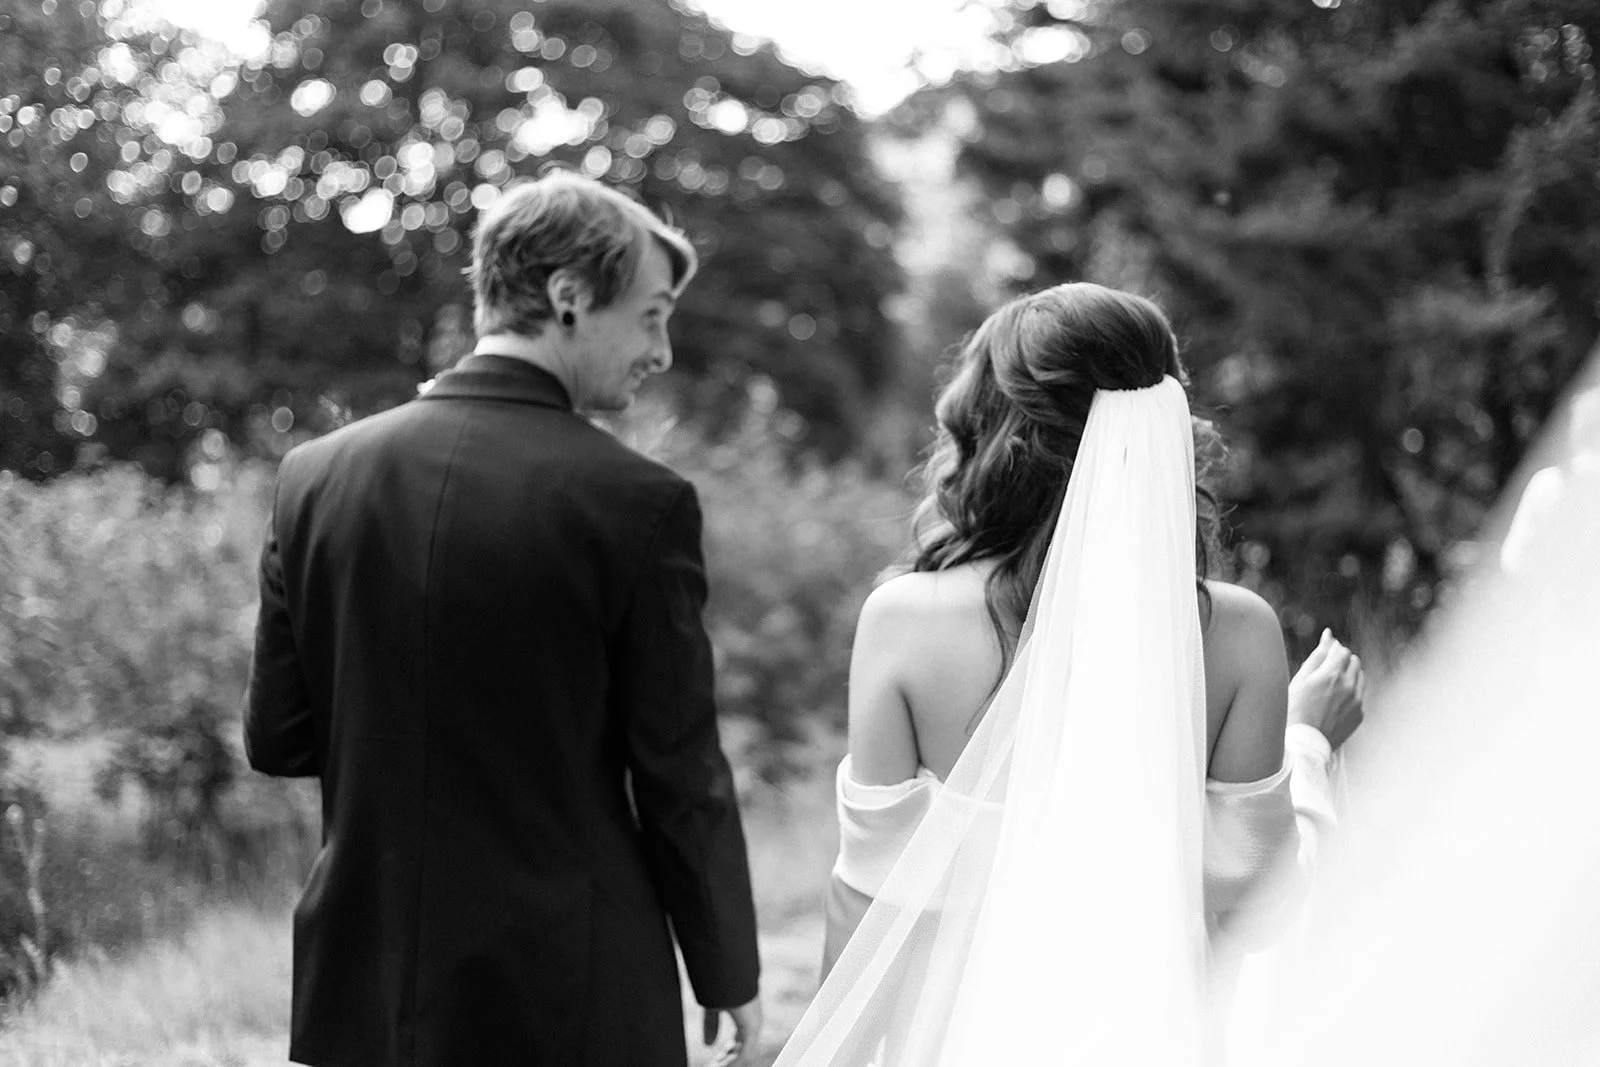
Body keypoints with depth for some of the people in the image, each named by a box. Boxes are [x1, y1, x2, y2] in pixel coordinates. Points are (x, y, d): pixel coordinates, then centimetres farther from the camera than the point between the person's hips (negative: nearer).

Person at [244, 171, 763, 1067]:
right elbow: (679, 768, -8)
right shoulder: (637, 500, -12)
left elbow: (276, 739, 4)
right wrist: (730, 974, 4)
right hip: (571, 995, -4)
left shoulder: (316, 473, 0)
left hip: (366, 991, 4)